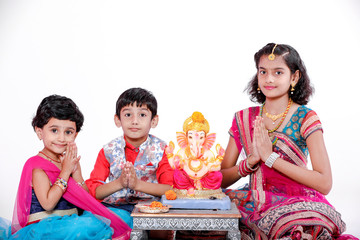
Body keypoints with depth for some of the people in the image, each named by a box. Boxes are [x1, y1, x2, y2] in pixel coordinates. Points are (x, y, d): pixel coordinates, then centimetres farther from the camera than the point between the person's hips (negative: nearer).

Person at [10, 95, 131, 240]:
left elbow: (85, 200, 8)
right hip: (44, 226, -6)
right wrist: (65, 171, -15)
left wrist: (76, 172, -6)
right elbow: (48, 204, -19)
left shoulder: (69, 161, 10)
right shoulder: (37, 165, -9)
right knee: (86, 226, -34)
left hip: (69, 222, 6)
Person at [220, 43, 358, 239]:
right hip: (256, 204, 4)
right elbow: (222, 180, 4)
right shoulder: (243, 119, 5)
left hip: (297, 205, -4)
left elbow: (324, 183, -14)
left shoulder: (305, 118, -5)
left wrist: (270, 157, -16)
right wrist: (251, 161, -15)